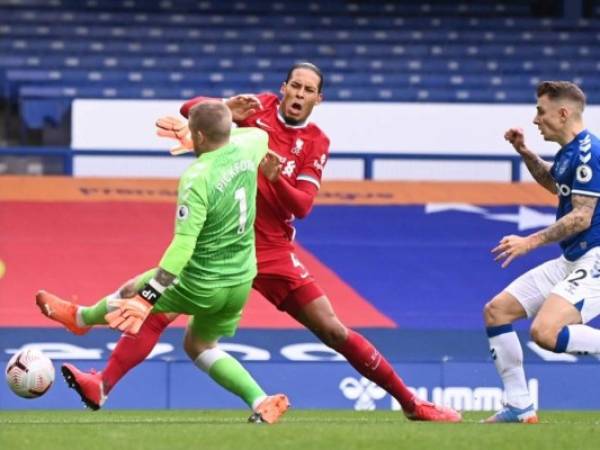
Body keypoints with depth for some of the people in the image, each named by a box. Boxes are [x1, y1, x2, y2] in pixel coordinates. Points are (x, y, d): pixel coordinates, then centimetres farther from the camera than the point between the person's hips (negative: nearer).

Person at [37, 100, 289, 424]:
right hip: (242, 280, 7)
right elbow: (260, 135, 22)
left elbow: (183, 245, -33)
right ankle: (261, 403, 8)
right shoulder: (246, 150, -7)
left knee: (133, 291, 21)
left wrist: (145, 298, -33)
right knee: (199, 346, 25)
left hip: (202, 285, -7)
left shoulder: (197, 180, -27)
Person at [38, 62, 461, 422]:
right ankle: (103, 385, -24)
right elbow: (192, 108, -4)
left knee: (334, 331, -3)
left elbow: (302, 206, -8)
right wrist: (225, 109, -26)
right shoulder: (260, 107, 1)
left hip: (272, 252, 0)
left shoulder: (317, 144, 1)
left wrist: (275, 175, -26)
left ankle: (410, 401, 7)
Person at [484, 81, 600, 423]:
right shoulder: (570, 152, 13)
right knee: (496, 311, 9)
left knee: (546, 332, -30)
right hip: (570, 262, 11)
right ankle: (520, 407, 10)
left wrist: (531, 242, -19)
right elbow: (553, 183, 35)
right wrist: (526, 153, 20)